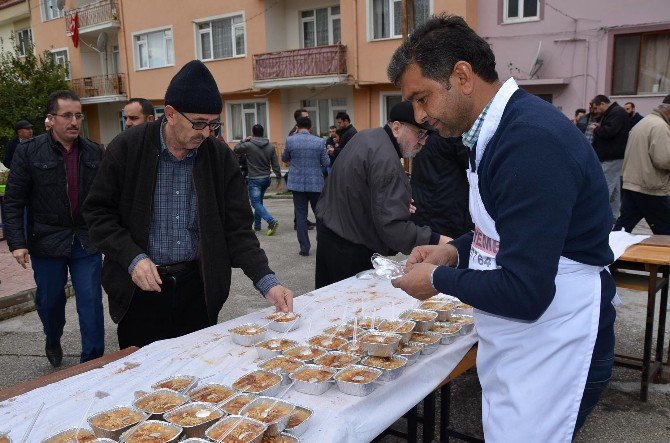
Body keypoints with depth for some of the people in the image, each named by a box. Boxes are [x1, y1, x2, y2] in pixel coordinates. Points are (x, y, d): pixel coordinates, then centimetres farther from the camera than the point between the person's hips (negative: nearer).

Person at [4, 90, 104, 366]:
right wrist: (17, 242, -10)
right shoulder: (29, 152, -4)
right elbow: (13, 201, -4)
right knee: (50, 300, 16)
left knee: (91, 304, 0)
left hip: (87, 242, 1)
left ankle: (92, 361, 13)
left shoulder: (94, 152, 3)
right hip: (47, 242, -1)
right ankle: (53, 342, 45)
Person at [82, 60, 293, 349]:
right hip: (140, 286, -1)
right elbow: (98, 212, -2)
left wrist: (267, 282, -15)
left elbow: (237, 228, -4)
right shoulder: (127, 148, -8)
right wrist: (132, 258, -17)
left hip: (199, 288, 2)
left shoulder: (221, 157, -4)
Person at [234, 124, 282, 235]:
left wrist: (244, 141, 15)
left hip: (254, 180, -5)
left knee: (256, 203, -5)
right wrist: (279, 179, 9)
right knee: (259, 201, 20)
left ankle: (272, 221, -23)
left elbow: (235, 150, 6)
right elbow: (275, 164, 3)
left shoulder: (248, 145, -11)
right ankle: (257, 225, 25)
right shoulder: (271, 146, 2)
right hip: (266, 179, 6)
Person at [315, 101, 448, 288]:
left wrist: (401, 202, 16)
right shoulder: (385, 160, -25)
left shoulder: (366, 136, 7)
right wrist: (435, 240, -31)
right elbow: (392, 226, -31)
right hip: (351, 250, -10)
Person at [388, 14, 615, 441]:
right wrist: (456, 251, 2)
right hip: (513, 345, 9)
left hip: (551, 355, -9)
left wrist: (437, 279, -14)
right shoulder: (498, 131, 5)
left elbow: (525, 292, -28)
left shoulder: (534, 141, -26)